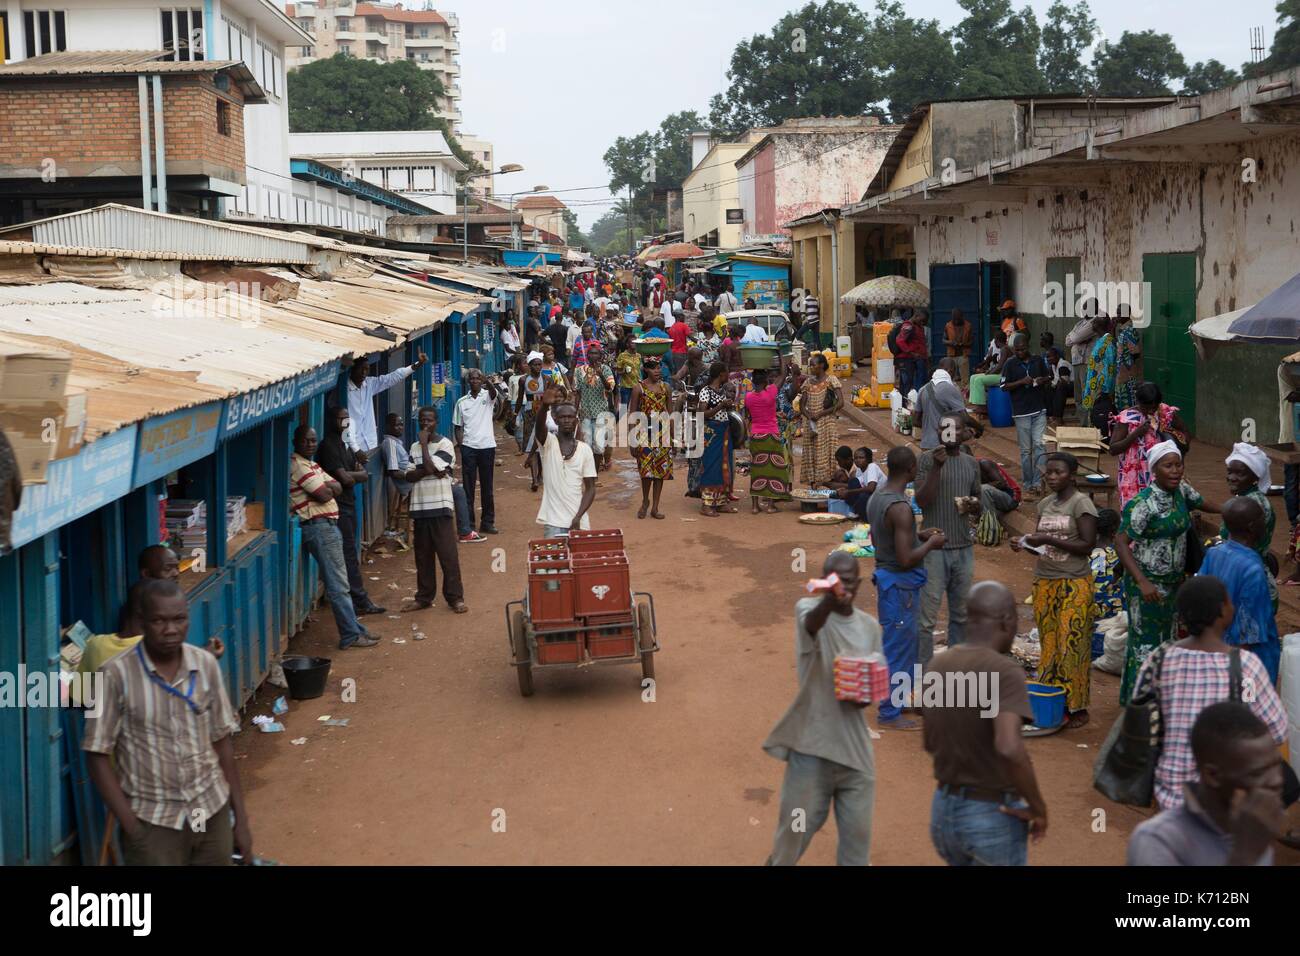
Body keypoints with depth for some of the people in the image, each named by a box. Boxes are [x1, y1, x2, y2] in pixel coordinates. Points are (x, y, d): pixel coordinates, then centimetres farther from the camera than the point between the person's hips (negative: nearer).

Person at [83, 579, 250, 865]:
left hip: (212, 812, 3)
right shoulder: (117, 675, -14)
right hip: (153, 822, -3)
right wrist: (132, 828, -11)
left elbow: (221, 742, 4)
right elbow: (97, 756, -9)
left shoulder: (206, 665, -3)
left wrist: (241, 818, 5)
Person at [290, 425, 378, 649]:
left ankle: (355, 629, 21)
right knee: (338, 585, -9)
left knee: (339, 582, 14)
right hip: (318, 527, -11)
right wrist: (328, 488, 3)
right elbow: (324, 495, -18)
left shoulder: (312, 464, 20)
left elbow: (337, 488, 11)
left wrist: (326, 487, -9)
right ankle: (351, 636, -6)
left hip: (327, 526, 11)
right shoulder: (298, 465, -12)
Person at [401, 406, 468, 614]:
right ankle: (424, 596, 19)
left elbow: (430, 468, -18)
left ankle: (455, 598, 3)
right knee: (422, 555, 10)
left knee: (448, 554, -4)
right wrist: (429, 470, -15)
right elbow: (409, 476, 1)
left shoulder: (445, 445, -5)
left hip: (440, 507, -5)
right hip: (419, 507, 5)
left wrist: (424, 443, -9)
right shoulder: (415, 447, 11)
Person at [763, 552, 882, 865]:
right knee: (797, 825, 9)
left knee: (857, 830, 9)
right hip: (811, 743, -4)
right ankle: (779, 861, 36)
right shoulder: (808, 608, -10)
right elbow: (812, 622, -35)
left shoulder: (870, 627, 5)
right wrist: (829, 601, -58)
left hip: (855, 746, 4)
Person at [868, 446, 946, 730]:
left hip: (887, 577, 10)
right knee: (897, 648, 1)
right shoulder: (900, 508, -25)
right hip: (901, 584, -10)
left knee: (907, 642, 22)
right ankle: (889, 714, 12)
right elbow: (906, 559, -27)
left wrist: (919, 536, 14)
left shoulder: (876, 498, 4)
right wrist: (931, 544, -10)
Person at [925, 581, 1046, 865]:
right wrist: (1038, 806, -20)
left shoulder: (939, 666, 3)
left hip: (943, 810, 7)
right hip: (994, 817, -7)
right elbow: (1009, 747, -33)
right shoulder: (1005, 671, -19)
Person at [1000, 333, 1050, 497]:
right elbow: (1004, 387, -3)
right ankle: (1028, 485, 12)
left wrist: (1042, 380, -5)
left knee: (1039, 445, -9)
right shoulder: (1010, 364, -1)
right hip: (1021, 412, -2)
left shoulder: (1038, 360, 6)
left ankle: (1037, 483, -8)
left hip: (1039, 410, 2)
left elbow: (1048, 377, 18)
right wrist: (1021, 382, -17)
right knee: (1025, 450, 5)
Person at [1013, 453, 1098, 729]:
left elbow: (1087, 545, -14)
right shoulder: (1045, 504, 12)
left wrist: (1049, 540, -19)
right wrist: (1023, 543, 0)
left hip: (1074, 584, -6)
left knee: (1071, 645, -5)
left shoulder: (1081, 503, -8)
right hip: (1045, 581, 6)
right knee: (1049, 642, 7)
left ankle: (1077, 708, 3)